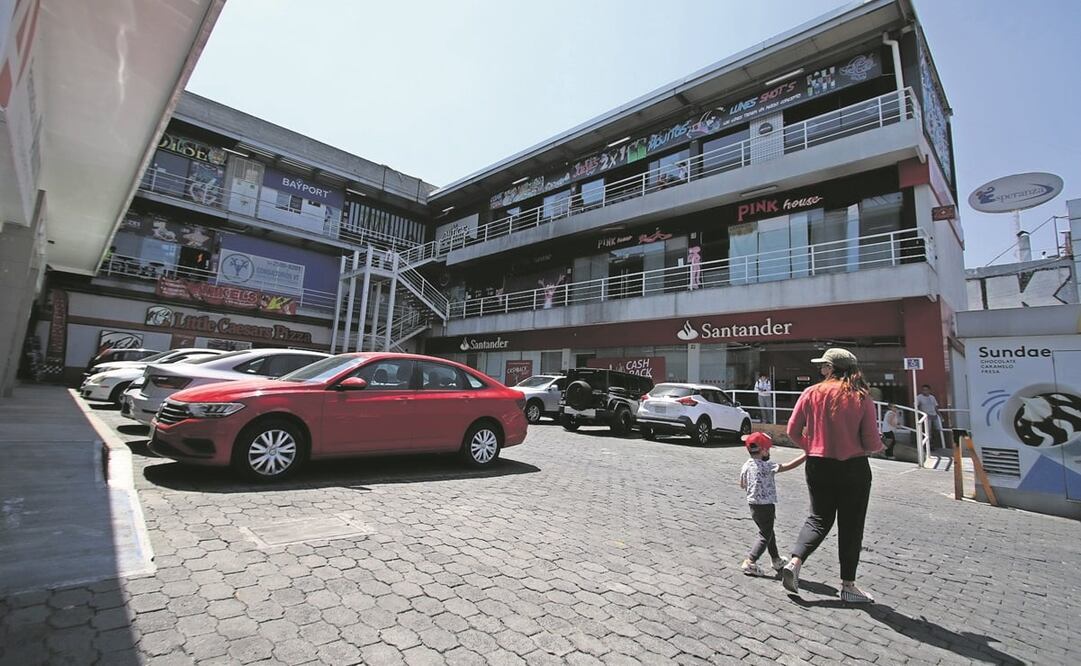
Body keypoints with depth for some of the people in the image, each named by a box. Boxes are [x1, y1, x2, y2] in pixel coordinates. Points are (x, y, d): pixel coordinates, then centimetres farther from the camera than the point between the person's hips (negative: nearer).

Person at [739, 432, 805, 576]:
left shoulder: (746, 466, 1)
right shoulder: (766, 466, -21)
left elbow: (742, 485, 12)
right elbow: (789, 466, -23)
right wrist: (806, 455, -17)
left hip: (753, 505, 7)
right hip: (766, 506, -7)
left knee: (768, 532, 23)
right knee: (765, 536, 4)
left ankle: (777, 560, 37)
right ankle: (750, 562, -1)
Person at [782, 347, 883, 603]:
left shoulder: (812, 393, -6)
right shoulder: (862, 398, -8)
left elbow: (793, 431, -3)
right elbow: (872, 444, -9)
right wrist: (878, 446, 15)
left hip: (818, 466, 1)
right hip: (853, 469, -1)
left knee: (819, 519, 18)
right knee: (850, 526, 13)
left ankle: (794, 562, 3)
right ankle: (848, 586, 24)